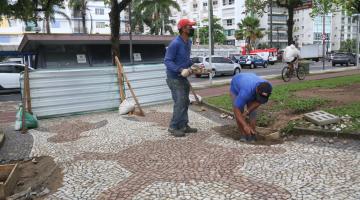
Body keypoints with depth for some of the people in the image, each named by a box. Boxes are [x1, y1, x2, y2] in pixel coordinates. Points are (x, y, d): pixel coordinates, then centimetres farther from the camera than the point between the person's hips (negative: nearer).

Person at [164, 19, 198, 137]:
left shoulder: (188, 42, 7)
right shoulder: (175, 43, -20)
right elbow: (167, 61, -23)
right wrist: (181, 70, -32)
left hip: (183, 77, 9)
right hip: (174, 78, -9)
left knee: (185, 102, 12)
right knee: (180, 103, -10)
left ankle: (183, 126, 22)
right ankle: (173, 127, 3)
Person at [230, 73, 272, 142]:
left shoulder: (268, 88, -33)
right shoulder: (246, 92, -47)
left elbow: (259, 101, -15)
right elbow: (236, 109, -38)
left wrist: (247, 111, -27)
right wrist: (245, 125, -39)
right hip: (236, 88, -3)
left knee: (252, 113, -8)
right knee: (238, 113, -13)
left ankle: (252, 135, 2)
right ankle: (244, 135, 1)